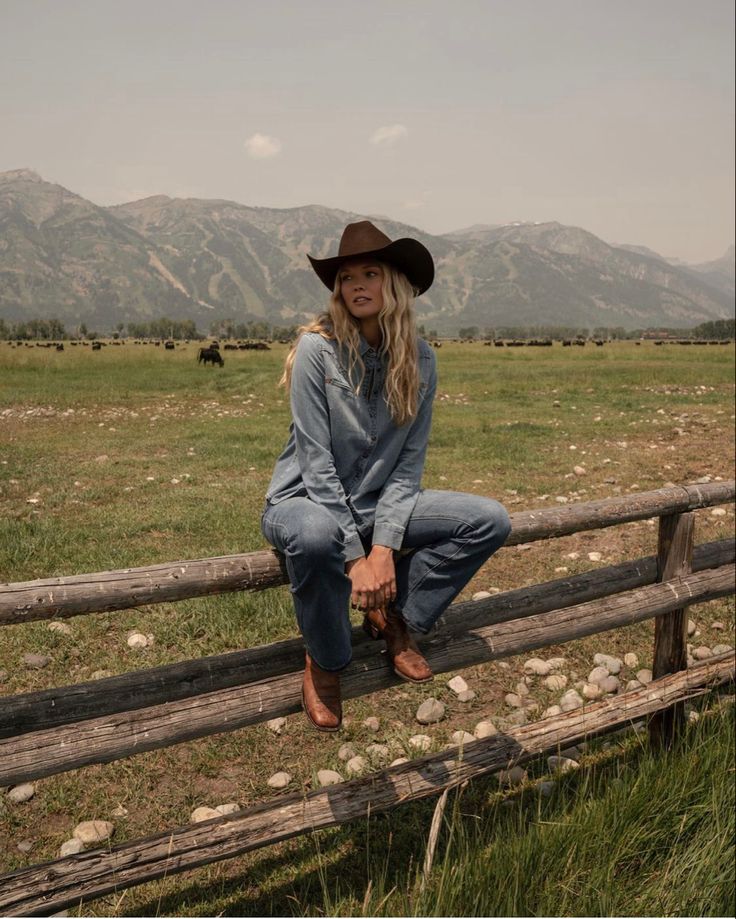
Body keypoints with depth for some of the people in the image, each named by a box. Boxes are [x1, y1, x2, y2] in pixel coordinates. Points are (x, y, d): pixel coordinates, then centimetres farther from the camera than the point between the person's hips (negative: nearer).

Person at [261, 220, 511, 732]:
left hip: (377, 505, 4)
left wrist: (384, 546, -17)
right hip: (306, 501, -4)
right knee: (316, 534, -41)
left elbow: (409, 463, -4)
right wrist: (355, 557, -22)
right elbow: (317, 464, -18)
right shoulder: (317, 349, -16)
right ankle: (325, 660, -10)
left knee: (490, 521, -11)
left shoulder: (421, 360, -3)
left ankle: (394, 617, 4)